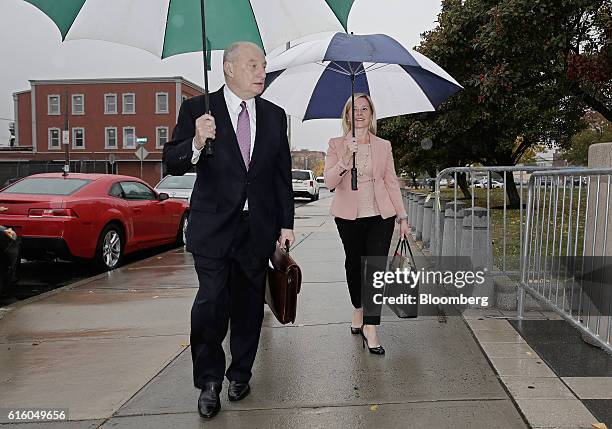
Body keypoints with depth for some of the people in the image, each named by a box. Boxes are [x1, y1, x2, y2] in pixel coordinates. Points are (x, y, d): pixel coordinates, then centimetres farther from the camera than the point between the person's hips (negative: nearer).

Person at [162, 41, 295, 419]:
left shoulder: (274, 115, 10)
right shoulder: (198, 109, 0)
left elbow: (282, 174, 11)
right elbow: (172, 163, -4)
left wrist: (286, 223, 7)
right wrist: (196, 143, -25)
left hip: (258, 228, 3)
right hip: (214, 227, -3)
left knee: (249, 305, 11)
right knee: (211, 304, -6)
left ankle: (240, 375, 30)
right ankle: (209, 382, 16)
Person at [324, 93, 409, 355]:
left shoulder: (384, 146, 8)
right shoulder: (336, 145, 4)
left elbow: (391, 182, 8)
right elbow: (329, 182, -7)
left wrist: (402, 217, 5)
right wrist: (346, 159, -22)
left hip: (380, 215, 0)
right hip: (349, 216, 0)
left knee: (376, 268, -7)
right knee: (354, 264, 12)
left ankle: (370, 328, -3)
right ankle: (358, 310, 36)